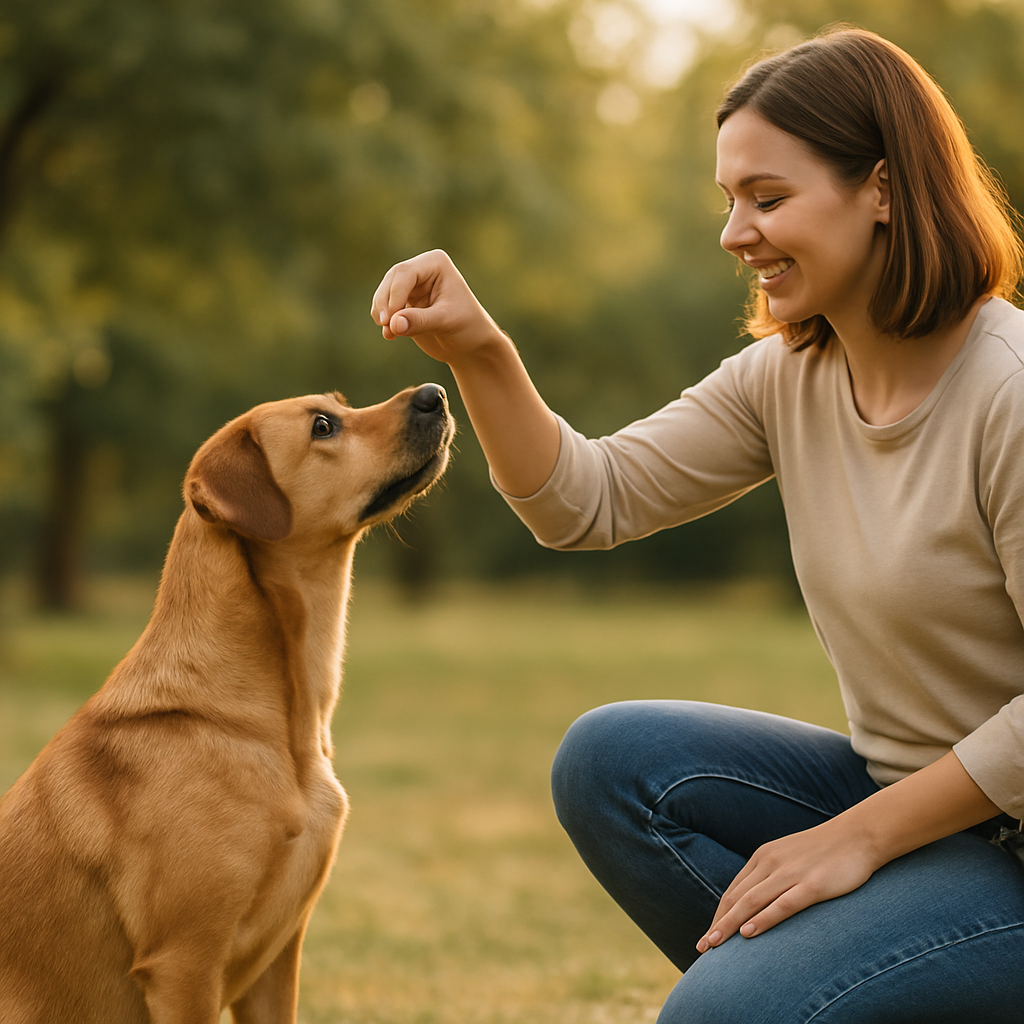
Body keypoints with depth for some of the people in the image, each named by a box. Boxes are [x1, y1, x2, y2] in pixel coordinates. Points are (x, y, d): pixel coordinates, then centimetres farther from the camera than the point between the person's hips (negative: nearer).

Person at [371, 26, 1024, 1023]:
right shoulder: (788, 377, 3)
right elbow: (591, 500, 4)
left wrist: (859, 835, -17)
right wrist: (477, 352, -11)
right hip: (898, 795, 8)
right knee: (609, 759, -6)